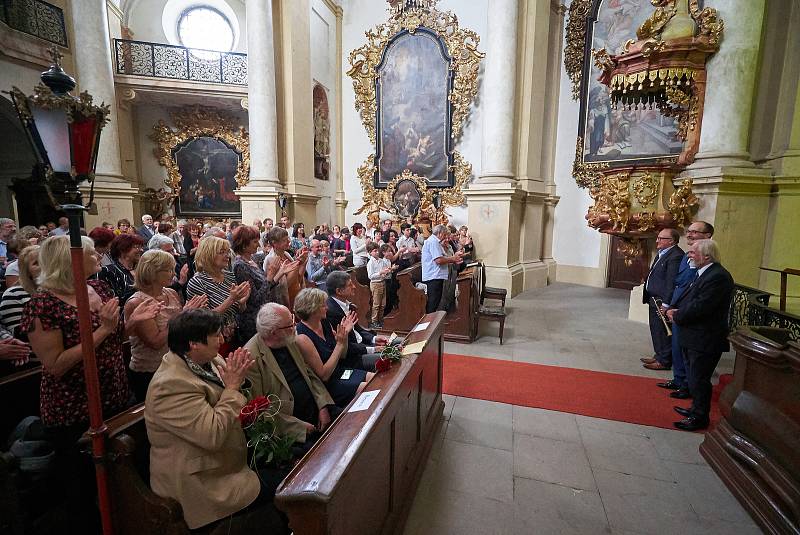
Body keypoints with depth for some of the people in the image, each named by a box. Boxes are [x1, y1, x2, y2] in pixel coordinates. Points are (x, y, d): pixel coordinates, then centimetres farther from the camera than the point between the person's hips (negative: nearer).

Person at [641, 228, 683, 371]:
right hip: (654, 299, 10)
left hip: (662, 301, -10)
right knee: (656, 330, 19)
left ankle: (664, 361, 14)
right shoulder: (662, 253, 13)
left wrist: (665, 304, -23)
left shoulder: (676, 256, -18)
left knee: (662, 332, 2)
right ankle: (659, 356, 32)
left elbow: (671, 283, -22)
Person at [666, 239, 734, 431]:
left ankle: (700, 418, 17)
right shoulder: (703, 273, 10)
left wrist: (677, 316, -12)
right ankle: (697, 409, 37)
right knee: (694, 377, 22)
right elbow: (687, 296, 15)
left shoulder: (718, 277, -21)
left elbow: (700, 307, -26)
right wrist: (673, 308, -2)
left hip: (705, 341, -10)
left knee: (699, 379, 3)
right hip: (694, 338, 10)